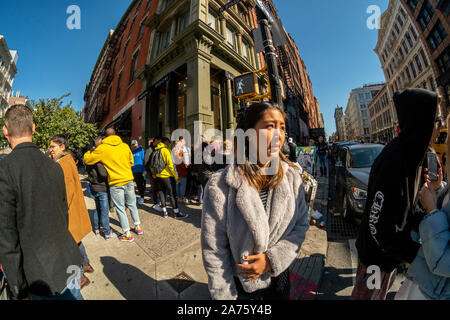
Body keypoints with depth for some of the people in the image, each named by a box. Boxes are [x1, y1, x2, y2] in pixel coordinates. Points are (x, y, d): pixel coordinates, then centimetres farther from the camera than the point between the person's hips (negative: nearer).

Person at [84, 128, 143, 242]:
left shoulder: (102, 148, -8)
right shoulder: (125, 146, 4)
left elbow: (87, 160, 2)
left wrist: (89, 152, 21)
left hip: (116, 183, -4)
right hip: (129, 180, 4)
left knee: (120, 208, 8)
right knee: (132, 204, 19)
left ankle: (127, 234, 18)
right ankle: (138, 227, 30)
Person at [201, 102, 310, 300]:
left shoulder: (292, 176, -13)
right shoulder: (220, 186, -25)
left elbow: (301, 225, -4)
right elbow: (214, 251, -17)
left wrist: (272, 259, -16)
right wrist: (225, 296, -10)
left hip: (280, 277, 4)